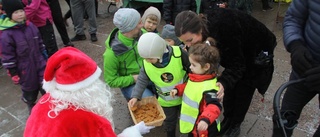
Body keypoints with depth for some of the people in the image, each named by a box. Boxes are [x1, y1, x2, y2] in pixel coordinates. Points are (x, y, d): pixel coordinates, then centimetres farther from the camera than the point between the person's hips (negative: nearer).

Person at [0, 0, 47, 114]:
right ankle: (31, 106, 44)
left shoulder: (30, 26, -2)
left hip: (40, 64, 4)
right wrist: (13, 74, -11)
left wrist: (44, 57, 15)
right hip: (25, 70, -4)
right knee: (29, 90, 16)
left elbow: (40, 43, 10)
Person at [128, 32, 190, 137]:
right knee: (169, 123, 21)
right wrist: (135, 96, -18)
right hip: (166, 101, 1)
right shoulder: (147, 65, -21)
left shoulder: (179, 54, -31)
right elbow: (142, 80, -7)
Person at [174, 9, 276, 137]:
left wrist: (224, 82, -50)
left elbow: (237, 64, -35)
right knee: (229, 86, 9)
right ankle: (227, 119, 30)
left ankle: (235, 125, 24)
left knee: (243, 90, 4)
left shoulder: (223, 28, -43)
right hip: (236, 51, 6)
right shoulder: (204, 26, -21)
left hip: (258, 50, -6)